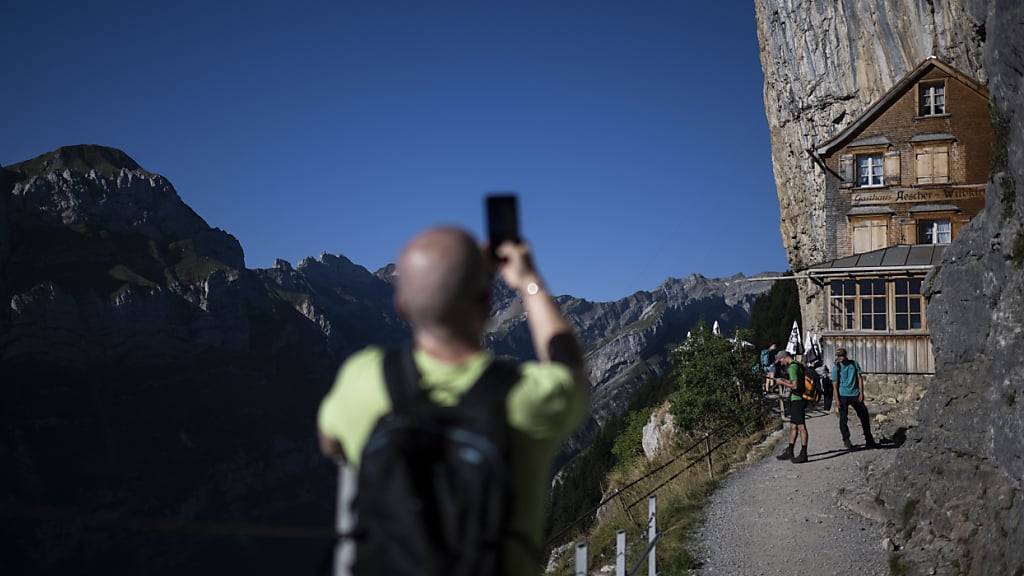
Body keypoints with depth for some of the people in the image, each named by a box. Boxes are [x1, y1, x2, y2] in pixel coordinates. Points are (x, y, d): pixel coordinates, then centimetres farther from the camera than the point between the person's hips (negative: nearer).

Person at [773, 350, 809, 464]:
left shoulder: (792, 367, -15)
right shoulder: (798, 365, 17)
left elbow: (795, 386, -21)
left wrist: (782, 383, -9)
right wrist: (786, 381, 18)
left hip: (798, 400, -10)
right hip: (795, 400, 10)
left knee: (801, 426, -8)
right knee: (793, 426, 14)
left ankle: (803, 454, -6)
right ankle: (789, 452, 20)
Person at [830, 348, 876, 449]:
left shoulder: (854, 364, 1)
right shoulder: (836, 368, -4)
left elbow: (860, 378, 4)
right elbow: (835, 384, -5)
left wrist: (861, 393, -5)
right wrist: (837, 400, -11)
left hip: (855, 394, 2)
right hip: (843, 395, -2)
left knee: (864, 416, 5)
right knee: (843, 418, -4)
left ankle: (869, 440, 17)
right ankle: (846, 440, 8)